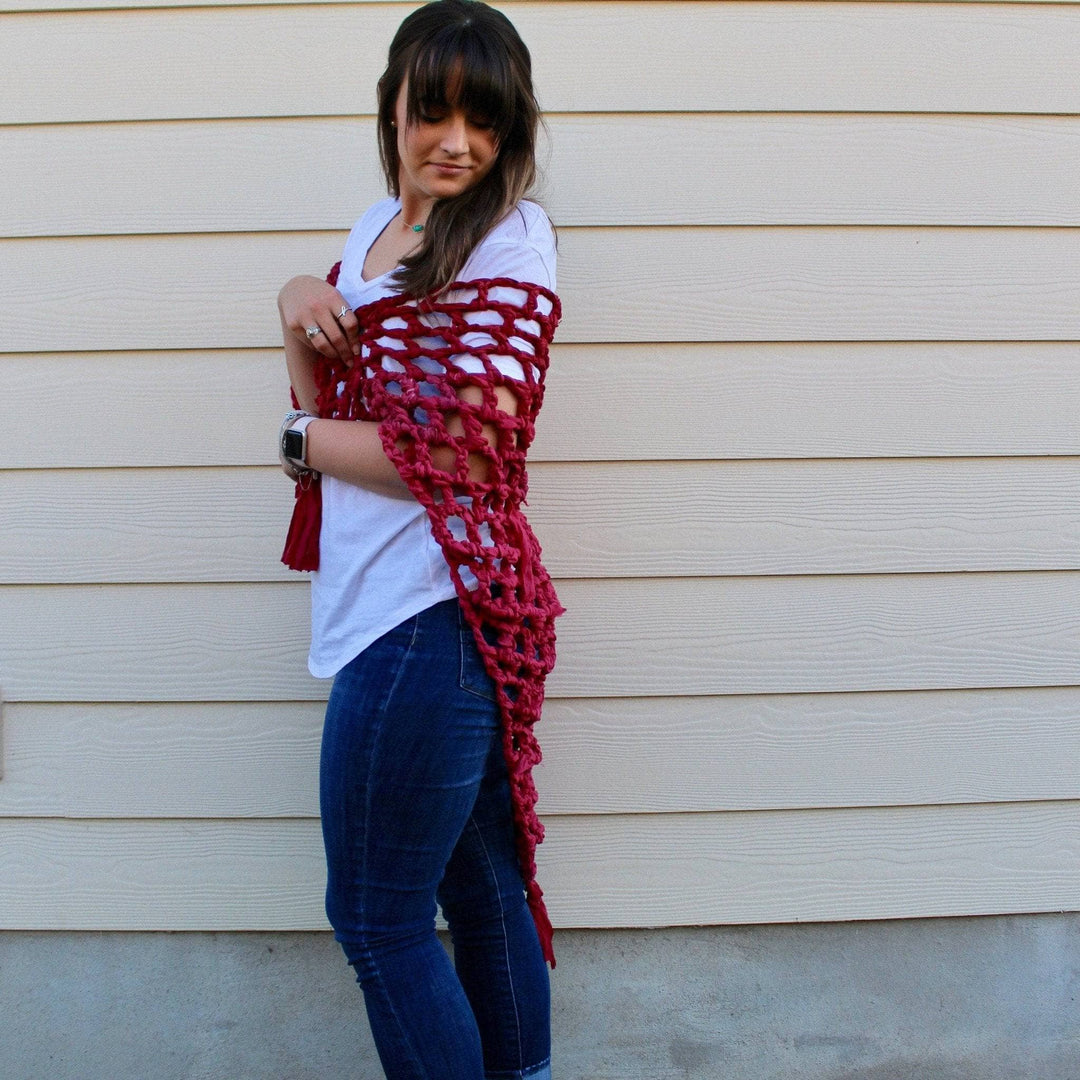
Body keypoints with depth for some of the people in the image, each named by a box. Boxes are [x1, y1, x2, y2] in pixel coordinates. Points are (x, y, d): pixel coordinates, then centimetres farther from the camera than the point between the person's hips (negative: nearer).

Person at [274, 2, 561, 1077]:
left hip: (432, 614, -8)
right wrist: (299, 310, -3)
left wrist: (303, 441, -5)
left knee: (375, 919, 2)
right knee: (480, 889, 19)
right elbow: (328, 402, 16)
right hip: (389, 606, 8)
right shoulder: (374, 228, 15)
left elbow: (464, 454, -18)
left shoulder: (508, 239, -10)